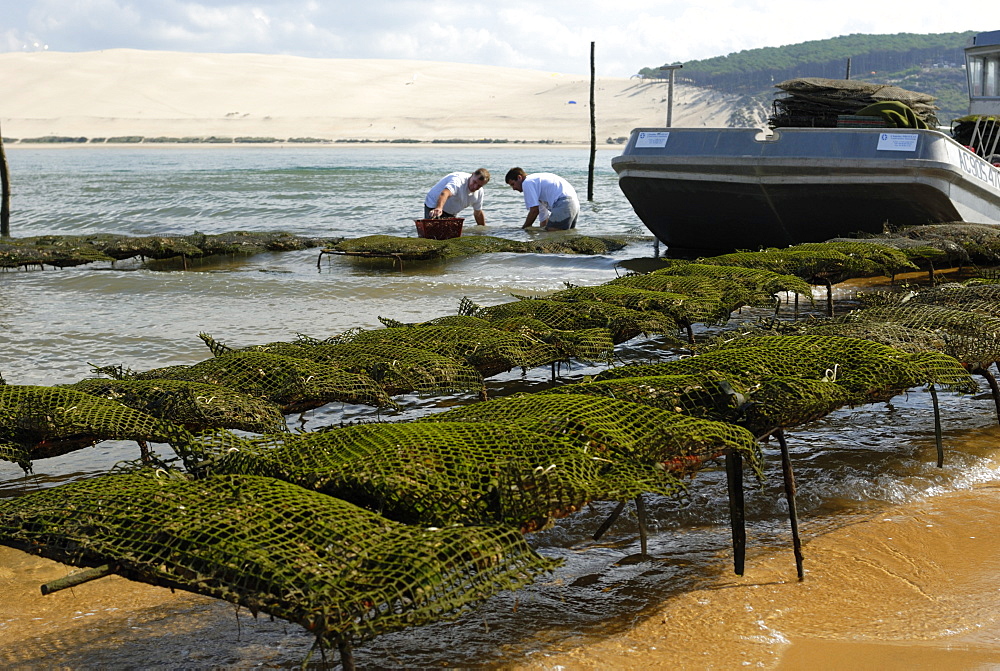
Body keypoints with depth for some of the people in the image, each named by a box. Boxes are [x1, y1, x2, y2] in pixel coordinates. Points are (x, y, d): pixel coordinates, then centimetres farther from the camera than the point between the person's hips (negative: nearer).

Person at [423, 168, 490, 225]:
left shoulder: (479, 192, -6)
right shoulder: (459, 180, -33)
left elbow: (478, 213, 12)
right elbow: (445, 193, -54)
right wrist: (439, 208, -74)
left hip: (451, 214, 8)